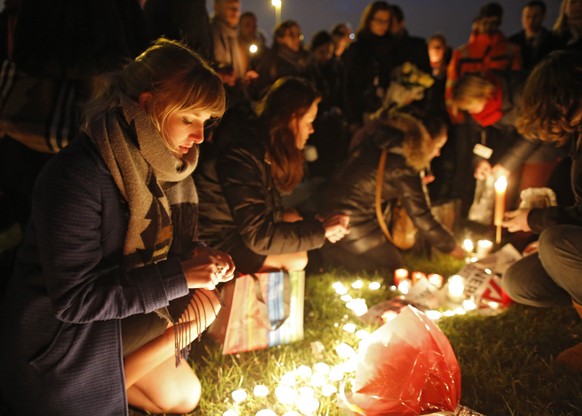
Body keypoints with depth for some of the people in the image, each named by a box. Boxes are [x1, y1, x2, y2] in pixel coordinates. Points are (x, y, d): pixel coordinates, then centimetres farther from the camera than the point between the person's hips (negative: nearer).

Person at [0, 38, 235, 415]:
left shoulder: (159, 165, -3)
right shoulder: (77, 176, -28)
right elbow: (74, 300, -28)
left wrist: (197, 257, -13)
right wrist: (179, 275, -31)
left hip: (118, 311, 8)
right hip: (56, 335, -7)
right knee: (199, 308, -20)